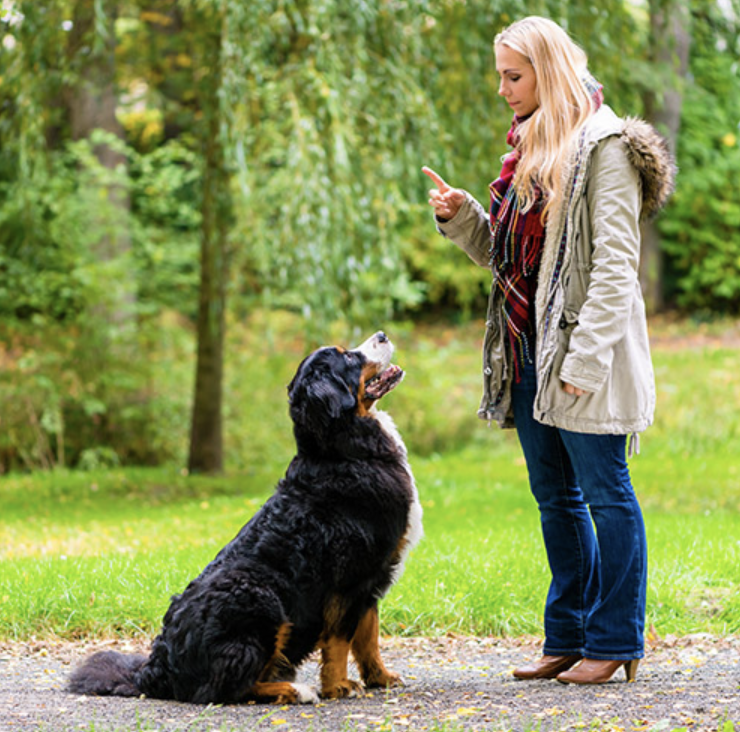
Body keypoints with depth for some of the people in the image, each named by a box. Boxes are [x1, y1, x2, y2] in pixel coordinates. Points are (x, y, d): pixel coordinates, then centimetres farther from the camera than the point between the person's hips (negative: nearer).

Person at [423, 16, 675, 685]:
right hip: (528, 351, 9)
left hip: (583, 351, -9)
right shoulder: (528, 147, 16)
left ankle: (616, 642, 6)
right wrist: (460, 217, 3)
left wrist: (585, 355, -21)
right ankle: (568, 636, 21)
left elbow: (614, 263, -16)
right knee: (555, 497, 13)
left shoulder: (604, 146, -10)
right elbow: (502, 253, 21)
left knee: (605, 492, -1)